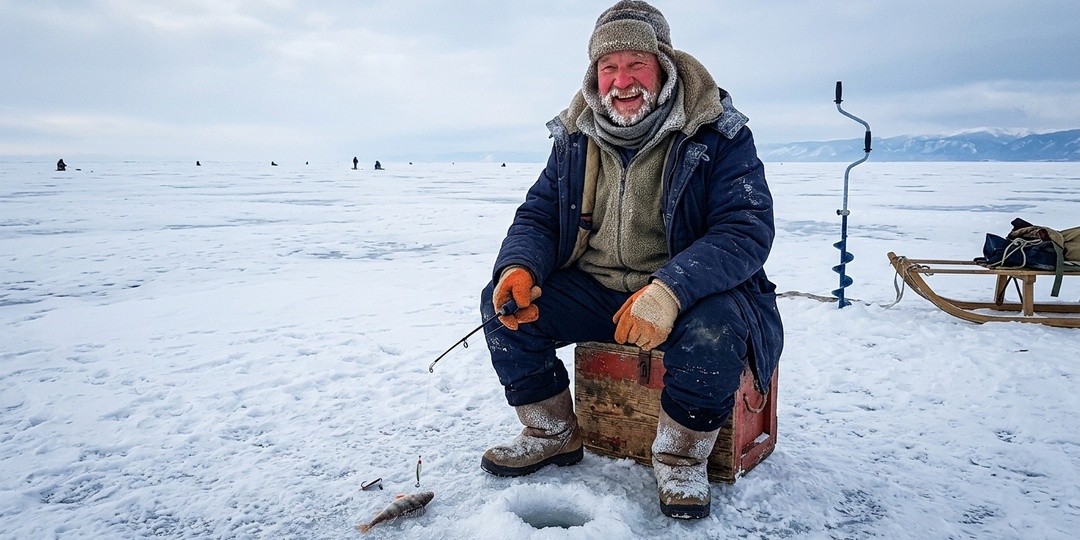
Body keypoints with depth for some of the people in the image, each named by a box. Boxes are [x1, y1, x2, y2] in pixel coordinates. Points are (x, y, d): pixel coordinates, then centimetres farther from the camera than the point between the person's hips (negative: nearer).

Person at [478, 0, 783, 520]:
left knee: (713, 330, -36)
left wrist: (670, 289, -38)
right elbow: (536, 217, 6)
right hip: (592, 291, 4)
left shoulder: (717, 134, -10)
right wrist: (519, 268, -19)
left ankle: (681, 460, -6)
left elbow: (747, 228, -20)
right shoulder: (575, 139, 4)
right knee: (503, 301, -13)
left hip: (691, 295, -4)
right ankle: (554, 434, 8)